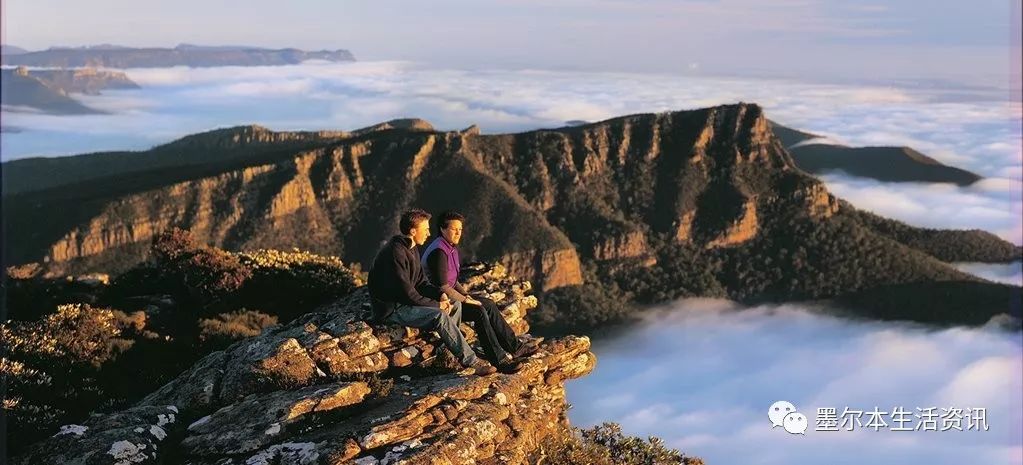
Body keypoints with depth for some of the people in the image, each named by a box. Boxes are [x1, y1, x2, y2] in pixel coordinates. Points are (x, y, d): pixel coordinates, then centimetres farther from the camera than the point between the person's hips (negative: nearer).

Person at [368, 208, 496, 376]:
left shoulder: (412, 249, 9)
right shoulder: (395, 253, -23)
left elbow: (420, 282, 15)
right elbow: (406, 293, -25)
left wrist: (440, 295, -4)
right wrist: (436, 305, -16)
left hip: (407, 301, 10)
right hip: (392, 309, -10)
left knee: (456, 305, 3)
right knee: (440, 316, -28)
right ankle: (471, 361, -20)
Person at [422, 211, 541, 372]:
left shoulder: (451, 248, 11)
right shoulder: (439, 252, -21)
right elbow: (442, 287, -26)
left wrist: (466, 295, 7)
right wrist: (465, 300, -18)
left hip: (450, 294, 10)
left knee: (489, 304, 4)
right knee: (480, 312, -23)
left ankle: (514, 346, 5)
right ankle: (498, 359, -17)